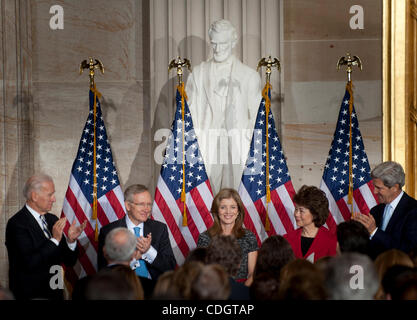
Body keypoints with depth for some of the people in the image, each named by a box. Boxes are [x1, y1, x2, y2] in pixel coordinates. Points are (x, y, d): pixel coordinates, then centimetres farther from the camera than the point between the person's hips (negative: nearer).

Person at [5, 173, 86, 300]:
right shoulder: (17, 224, -14)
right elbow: (30, 264, -23)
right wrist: (55, 240, -23)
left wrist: (70, 240, -10)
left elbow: (69, 261, 8)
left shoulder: (52, 219, 7)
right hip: (30, 295, -6)